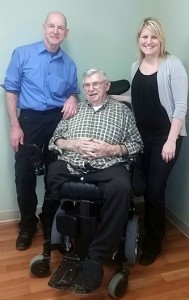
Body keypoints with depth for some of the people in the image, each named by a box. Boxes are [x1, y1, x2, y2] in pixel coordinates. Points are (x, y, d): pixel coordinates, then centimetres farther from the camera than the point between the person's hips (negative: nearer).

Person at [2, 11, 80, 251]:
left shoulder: (69, 64, 9)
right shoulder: (22, 54, 0)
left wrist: (72, 98, -7)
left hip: (58, 121, 3)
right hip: (30, 119, -2)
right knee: (24, 174, 1)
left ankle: (49, 220, 29)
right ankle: (27, 224, 21)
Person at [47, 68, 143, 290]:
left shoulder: (122, 110, 18)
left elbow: (137, 144, 10)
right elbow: (55, 140, 17)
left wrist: (111, 149, -7)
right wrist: (73, 144, -4)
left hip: (107, 166, -3)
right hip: (70, 165, 3)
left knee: (121, 187, -35)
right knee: (46, 177, -26)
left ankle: (96, 256, -25)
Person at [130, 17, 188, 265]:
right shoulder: (135, 67, 9)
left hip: (165, 137, -5)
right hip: (141, 136, 5)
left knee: (155, 190, -1)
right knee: (143, 188, 8)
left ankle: (153, 243, 19)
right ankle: (145, 234, 29)